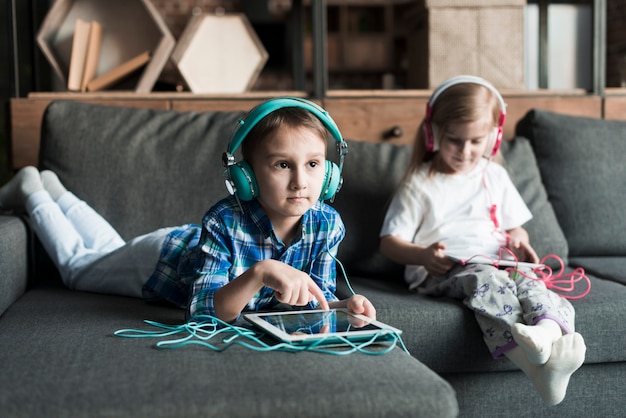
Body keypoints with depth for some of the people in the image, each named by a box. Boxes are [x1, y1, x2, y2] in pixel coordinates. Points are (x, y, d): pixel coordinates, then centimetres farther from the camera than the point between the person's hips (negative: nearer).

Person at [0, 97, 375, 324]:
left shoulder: (327, 224, -30)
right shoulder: (224, 222, -45)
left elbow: (318, 298, -20)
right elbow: (203, 312, -49)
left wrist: (344, 306, -43)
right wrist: (259, 273, -65)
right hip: (160, 256, -5)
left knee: (109, 250, 33)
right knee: (77, 265, 23)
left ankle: (55, 191, 53)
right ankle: (32, 192, 43)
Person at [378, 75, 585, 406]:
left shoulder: (495, 176, 21)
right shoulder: (419, 185, 9)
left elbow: (515, 227, 26)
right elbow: (389, 243, 4)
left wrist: (518, 241, 0)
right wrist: (423, 255, -17)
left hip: (496, 262, 4)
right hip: (440, 270, -4)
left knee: (528, 281, -30)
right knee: (485, 279, -37)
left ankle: (548, 335, -63)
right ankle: (537, 368, -59)